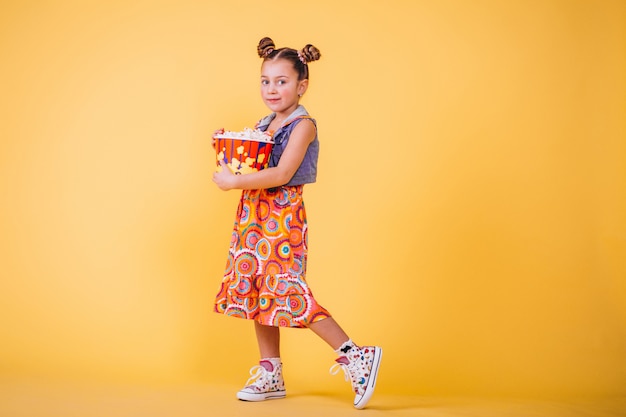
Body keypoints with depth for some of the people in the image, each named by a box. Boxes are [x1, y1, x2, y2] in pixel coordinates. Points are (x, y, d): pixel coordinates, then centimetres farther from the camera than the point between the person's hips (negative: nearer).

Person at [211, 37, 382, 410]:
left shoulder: (302, 124, -11)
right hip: (255, 215, 8)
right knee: (259, 290, 10)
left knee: (285, 289, -14)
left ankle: (356, 356, -8)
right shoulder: (264, 125, 14)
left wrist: (233, 182, -21)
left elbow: (282, 174, -21)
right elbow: (252, 167, 20)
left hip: (283, 215, -8)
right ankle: (271, 375, 20)